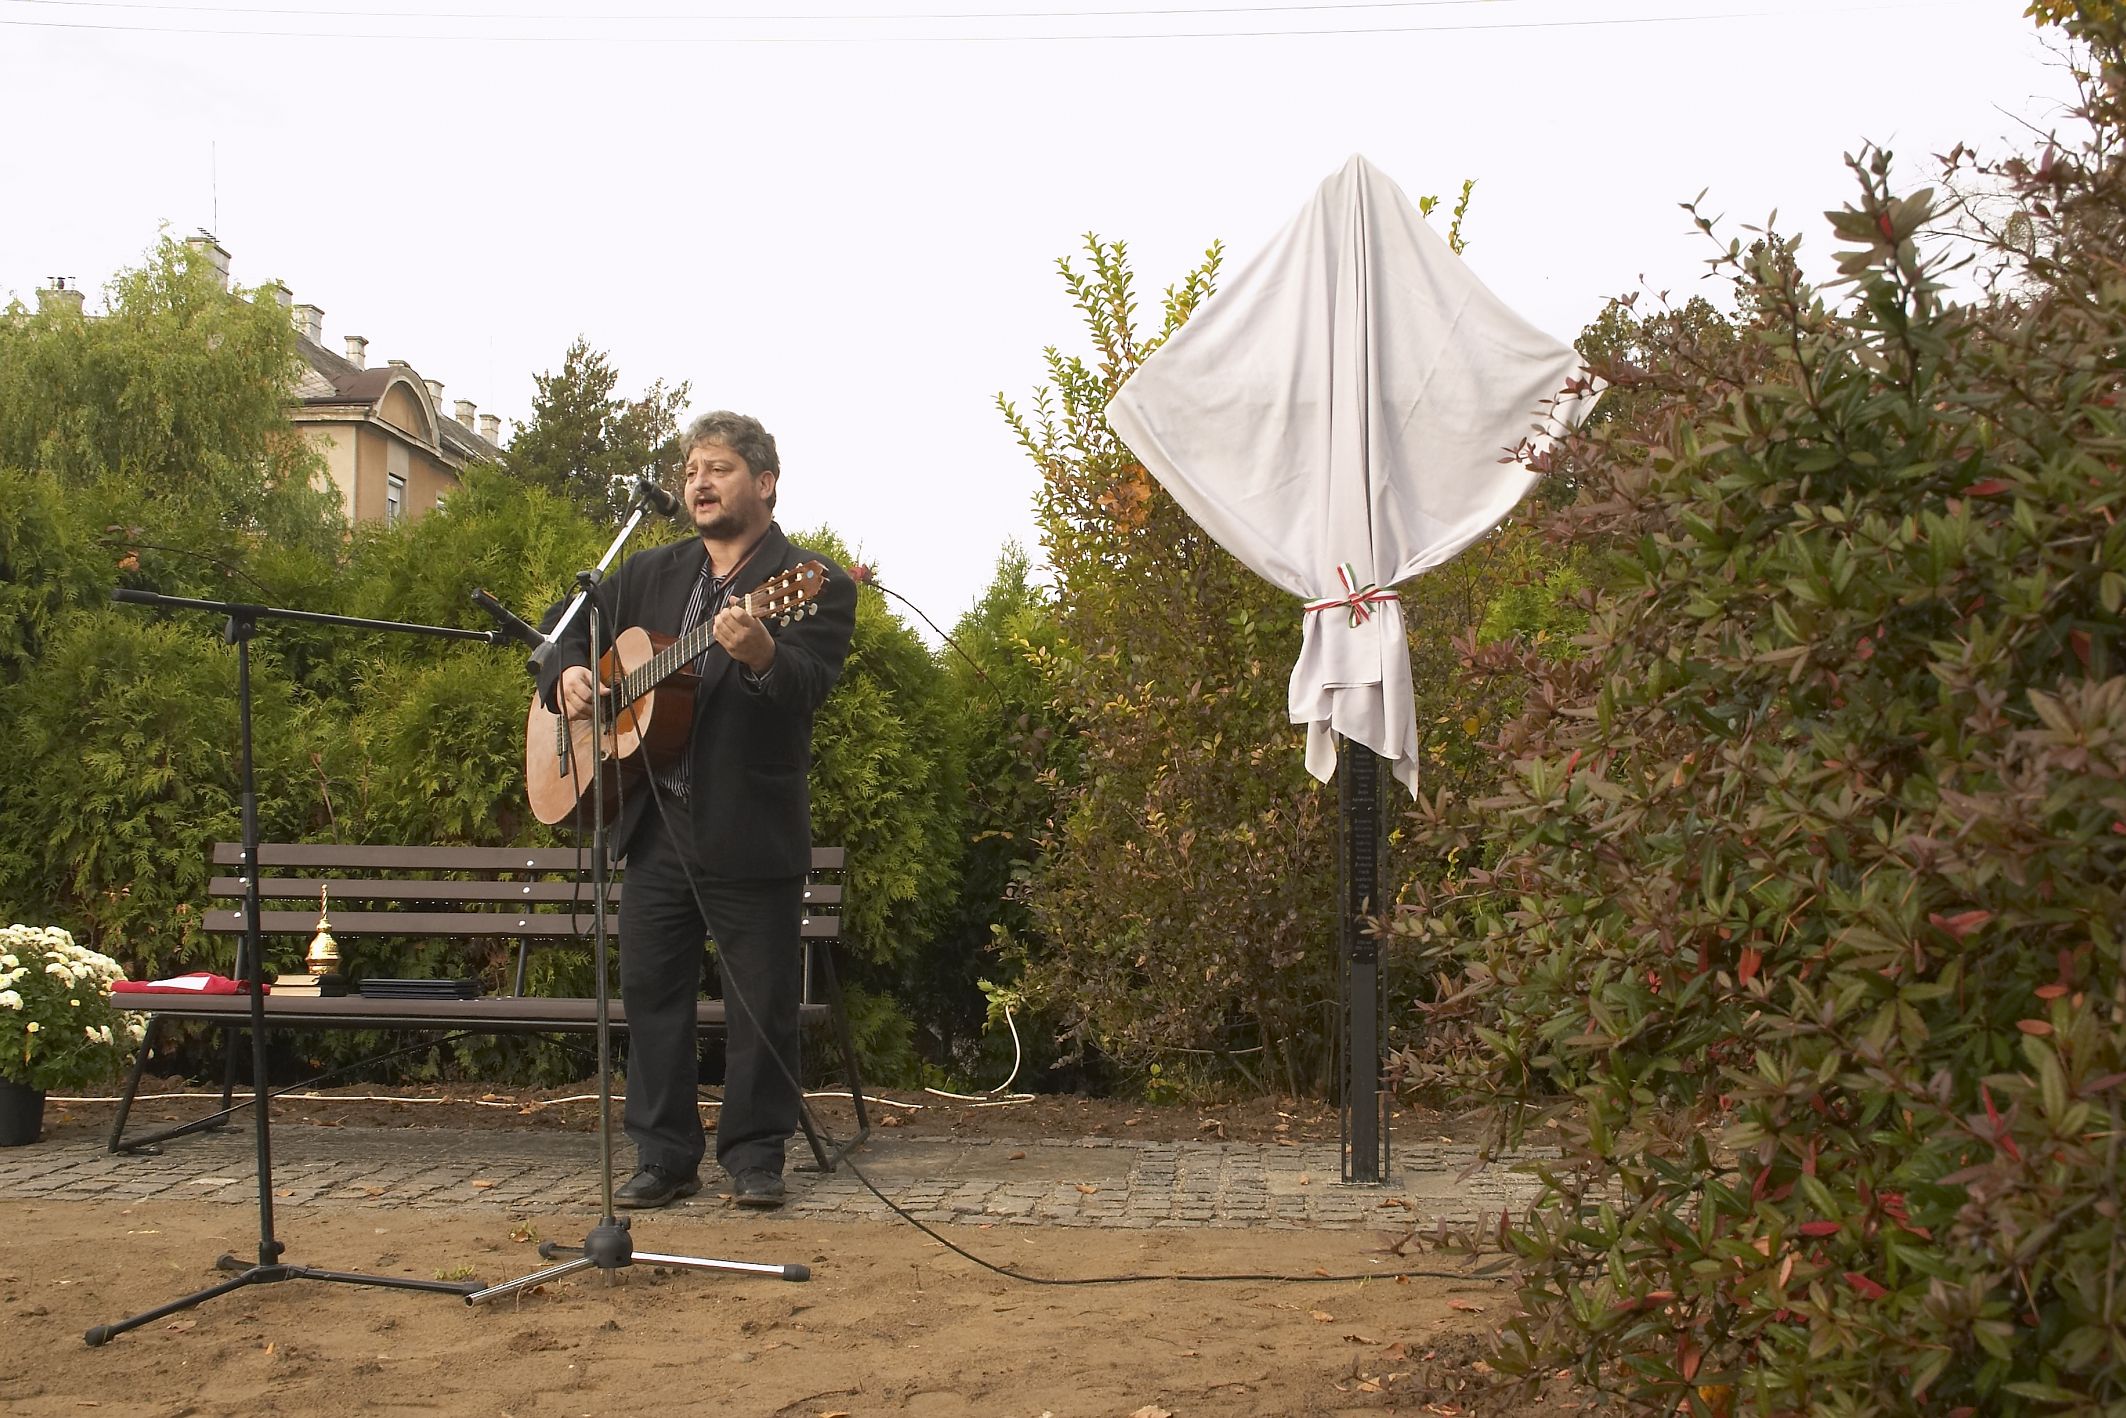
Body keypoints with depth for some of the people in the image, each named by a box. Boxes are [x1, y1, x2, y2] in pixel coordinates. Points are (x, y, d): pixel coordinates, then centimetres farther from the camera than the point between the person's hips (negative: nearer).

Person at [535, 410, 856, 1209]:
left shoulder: (813, 585, -4)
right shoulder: (648, 576, 15)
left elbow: (806, 690, -19)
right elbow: (574, 634, 23)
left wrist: (761, 654, -40)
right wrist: (568, 674, 0)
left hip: (752, 833, -5)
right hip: (656, 825, 5)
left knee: (761, 1005, 2)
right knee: (650, 992, 8)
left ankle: (755, 1155, 16)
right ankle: (664, 1157, 19)